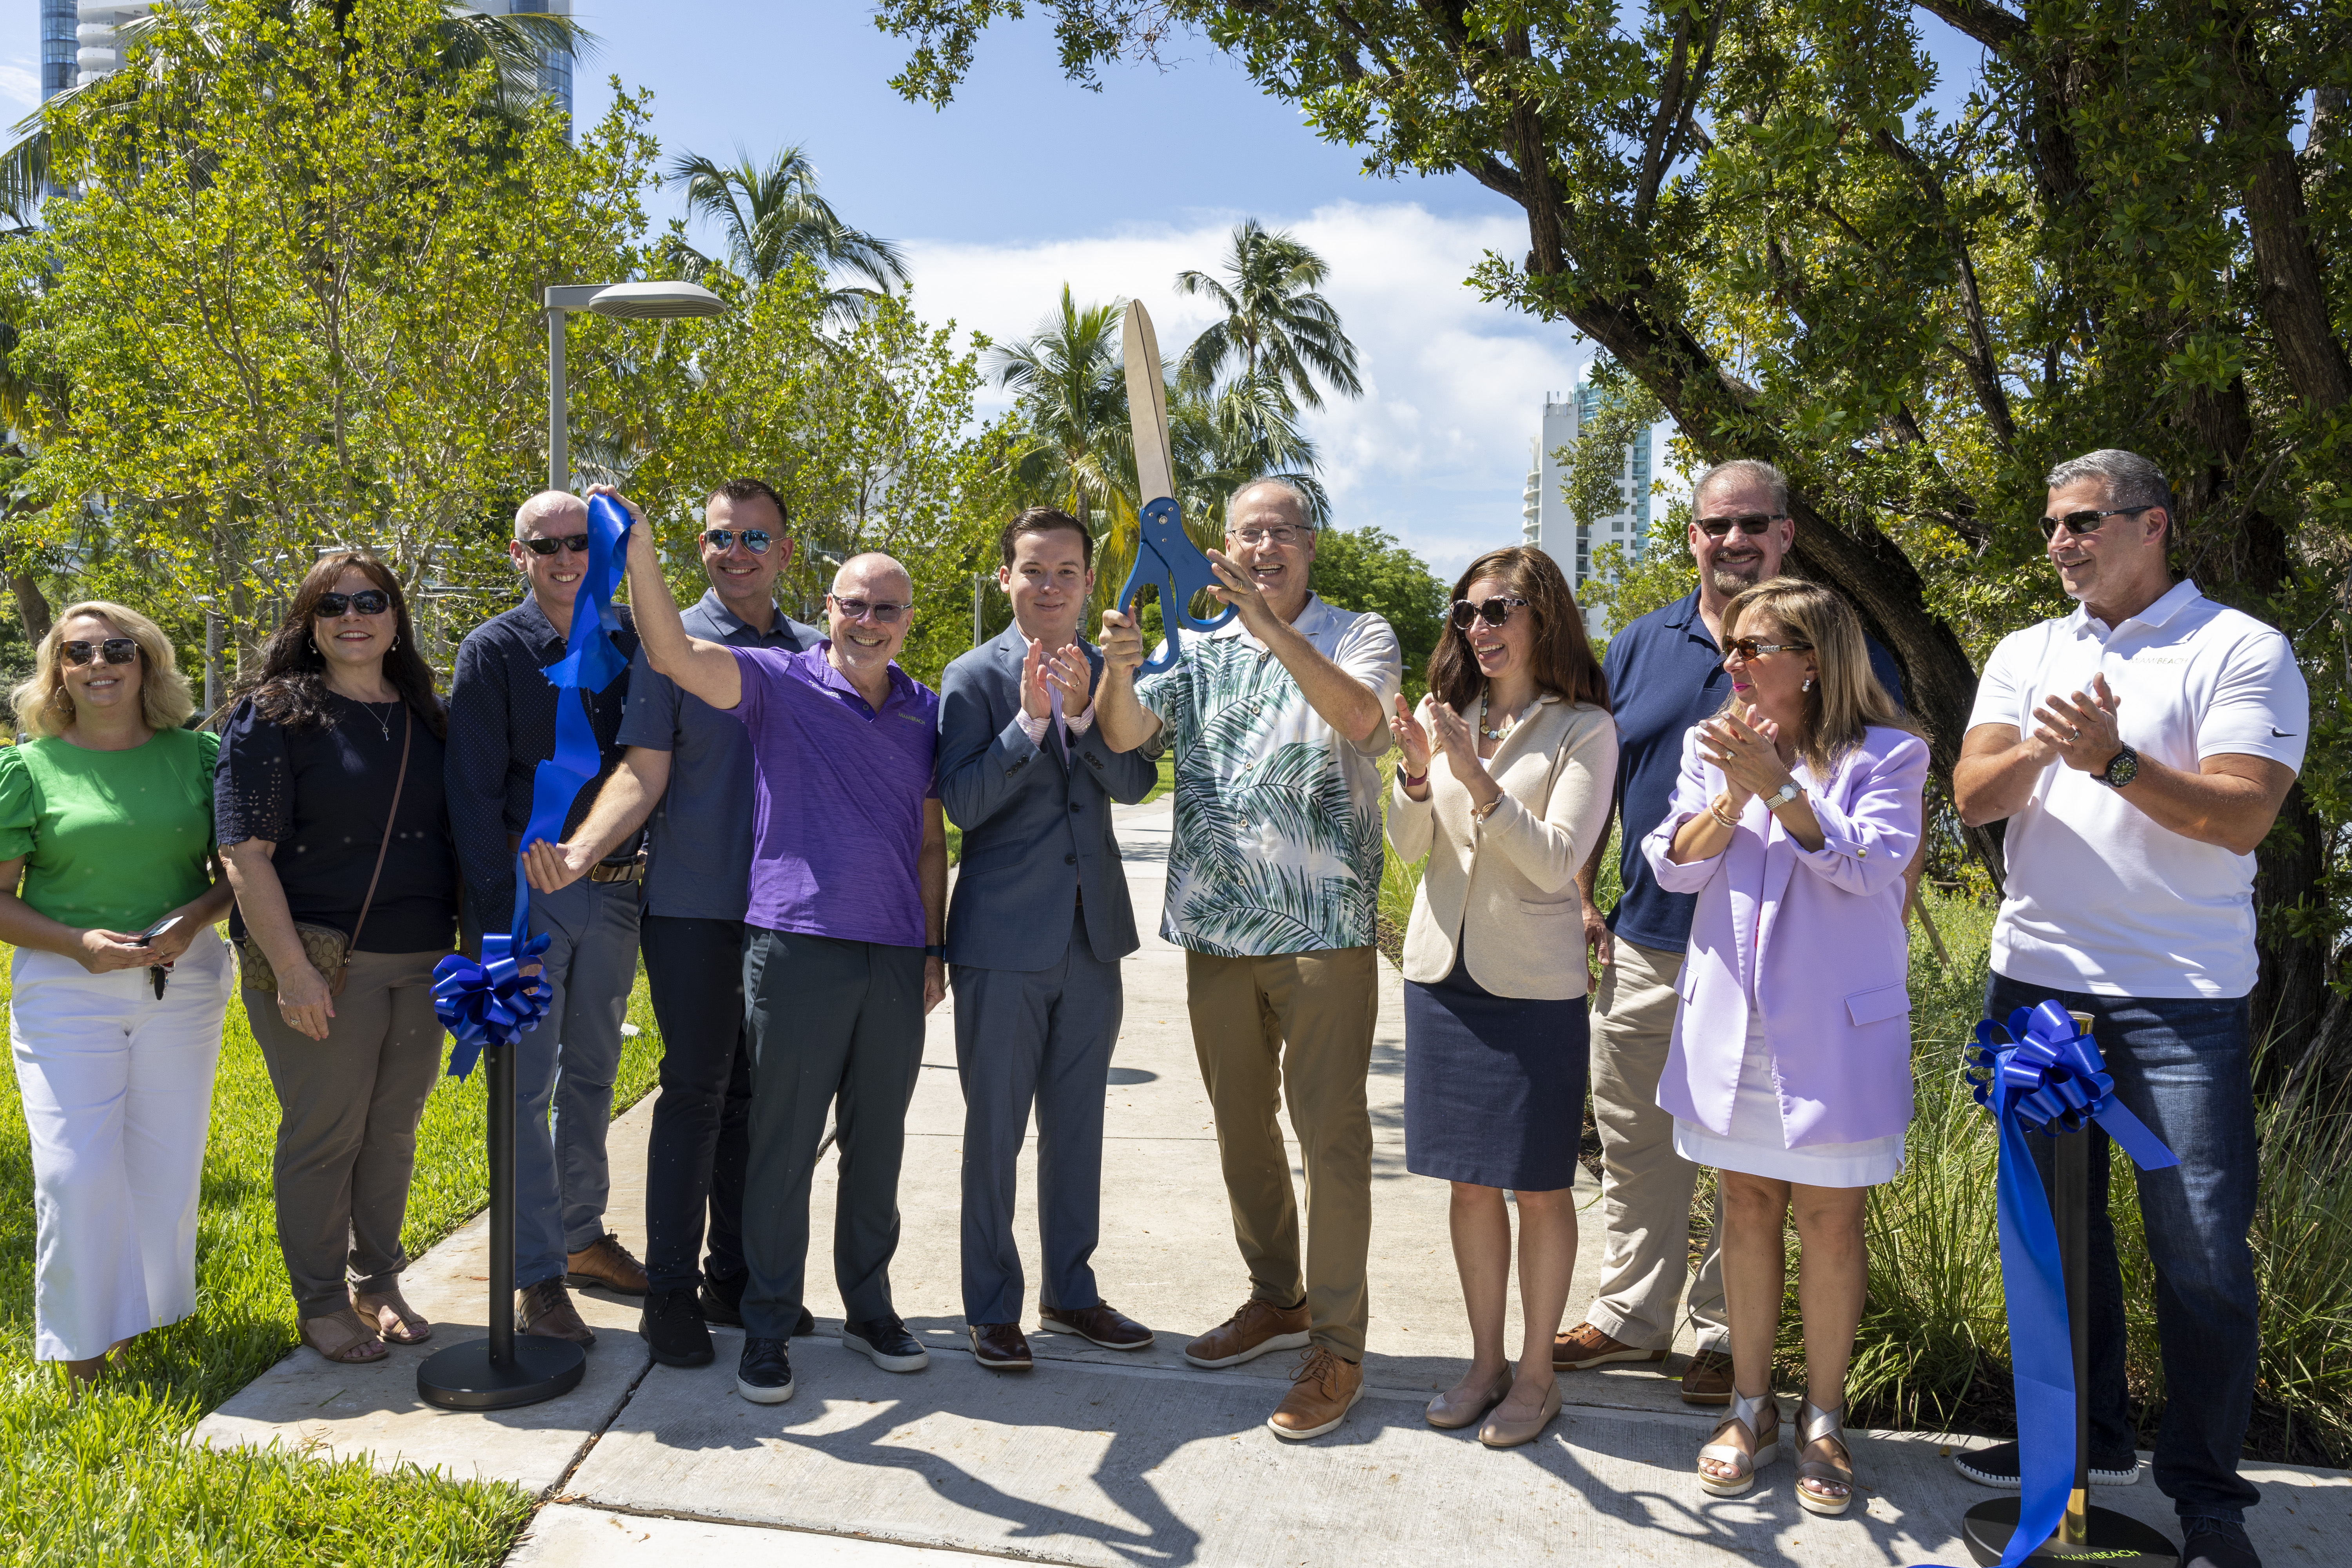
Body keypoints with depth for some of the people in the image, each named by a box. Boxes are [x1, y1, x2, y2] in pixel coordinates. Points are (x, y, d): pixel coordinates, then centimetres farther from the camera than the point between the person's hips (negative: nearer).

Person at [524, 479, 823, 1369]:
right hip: (695, 906, -4)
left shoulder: (815, 653, 10)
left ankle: (735, 1276, 24)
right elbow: (643, 774, -7)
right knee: (695, 1094, -1)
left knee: (755, 1096, 11)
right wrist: (579, 851, -23)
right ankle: (669, 1291, 11)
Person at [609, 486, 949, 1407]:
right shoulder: (779, 683, 0)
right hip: (797, 945, -4)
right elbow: (675, 655, -16)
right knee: (782, 1146, 3)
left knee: (878, 1144, 14)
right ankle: (768, 1329, 17)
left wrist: (937, 948, 12)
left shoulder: (926, 712, 12)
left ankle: (870, 1307, 29)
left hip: (896, 958, 4)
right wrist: (640, 552, -30)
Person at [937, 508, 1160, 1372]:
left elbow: (1135, 783, -4)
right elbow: (962, 803, -13)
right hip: (1003, 939, -4)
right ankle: (991, 1308, 20)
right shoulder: (974, 676, -6)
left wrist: (1083, 712, -19)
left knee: (1077, 1123, 15)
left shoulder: (1107, 672, 7)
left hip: (1092, 932, 4)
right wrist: (1030, 719, -22)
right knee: (995, 1128, 5)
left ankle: (1071, 1292, 30)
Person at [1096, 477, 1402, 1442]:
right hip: (1218, 928, 5)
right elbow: (1124, 735, -5)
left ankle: (1336, 1346, 9)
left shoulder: (1357, 638, 0)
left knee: (1331, 1133, -1)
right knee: (1241, 1125, 15)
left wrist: (1273, 629, -33)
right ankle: (1278, 1298, 33)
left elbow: (1361, 718, -22)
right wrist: (1117, 672, -27)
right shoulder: (1197, 651, 11)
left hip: (1322, 929, -4)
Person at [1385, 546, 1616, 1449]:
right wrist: (1417, 777, -17)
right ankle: (1485, 1362, 28)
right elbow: (1408, 847, 2)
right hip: (1443, 970, 4)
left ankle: (1536, 1373, 23)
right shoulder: (1446, 716, 5)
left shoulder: (1583, 729, -7)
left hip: (1533, 984, -4)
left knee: (1539, 1186, 7)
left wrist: (1479, 780, -26)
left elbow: (1557, 862, -16)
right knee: (1470, 1181, 13)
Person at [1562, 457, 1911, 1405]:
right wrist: (1580, 897, 8)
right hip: (1645, 946, 4)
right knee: (1635, 1145, 13)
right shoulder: (1638, 647, 9)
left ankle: (1727, 1333, 24)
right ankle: (1632, 1315, 29)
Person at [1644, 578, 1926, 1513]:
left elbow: (1870, 865, -18)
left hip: (1833, 1028, -3)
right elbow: (1673, 864, -1)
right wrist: (1734, 795, -17)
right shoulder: (1712, 747, 8)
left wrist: (1779, 785, -26)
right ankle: (1751, 1408, 24)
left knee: (1829, 1220, 4)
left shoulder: (1885, 756, -4)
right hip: (1731, 1022, 3)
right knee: (1748, 1205, 11)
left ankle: (1823, 1419, 21)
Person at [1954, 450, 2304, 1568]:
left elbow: (2242, 817, -13)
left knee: (2200, 1254, -1)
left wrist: (2115, 760, -24)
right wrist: (2038, 750, -18)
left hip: (2182, 1001, -5)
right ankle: (2086, 1438, 32)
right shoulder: (2025, 656, 12)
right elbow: (1972, 797, 1)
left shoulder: (2241, 651, -3)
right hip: (2035, 983, 5)